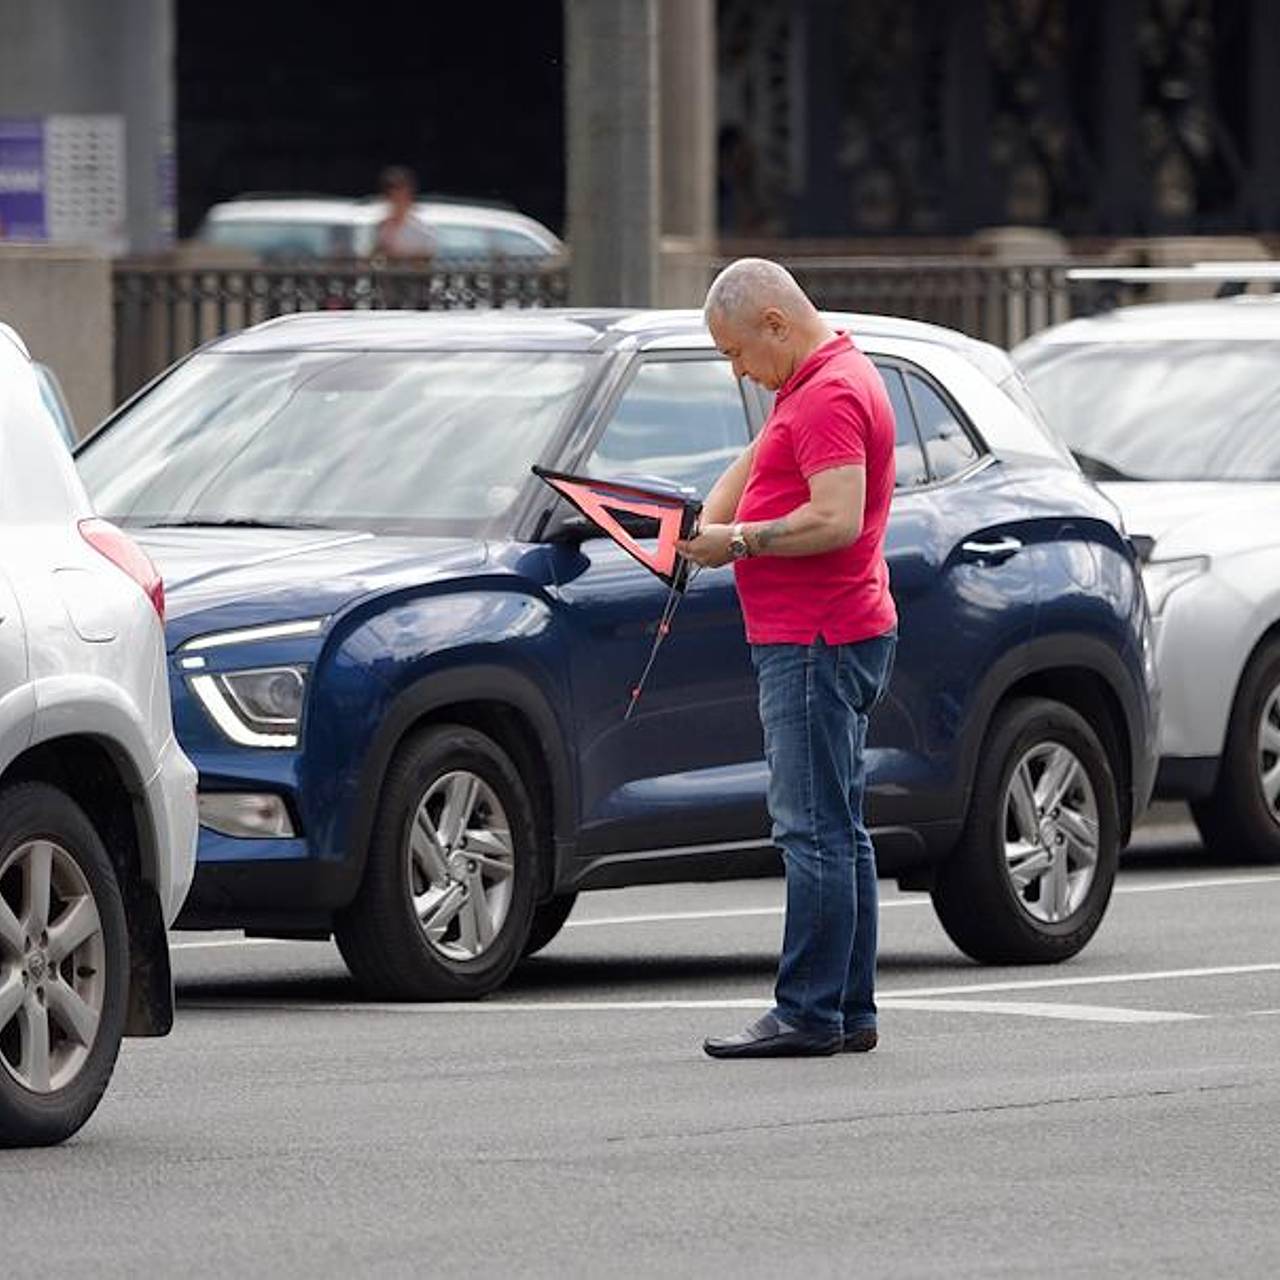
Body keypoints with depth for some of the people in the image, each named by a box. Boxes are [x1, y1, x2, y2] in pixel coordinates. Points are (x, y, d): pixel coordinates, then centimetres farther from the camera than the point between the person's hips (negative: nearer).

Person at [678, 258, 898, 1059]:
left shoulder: (830, 396, -16)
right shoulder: (819, 383, 18)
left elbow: (837, 520, -25)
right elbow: (757, 463, 26)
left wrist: (740, 541, -15)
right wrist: (709, 519, 8)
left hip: (816, 647, -11)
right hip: (827, 638, 11)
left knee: (815, 834, -10)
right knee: (838, 833, 12)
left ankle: (809, 1015, -11)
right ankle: (850, 1011, 15)